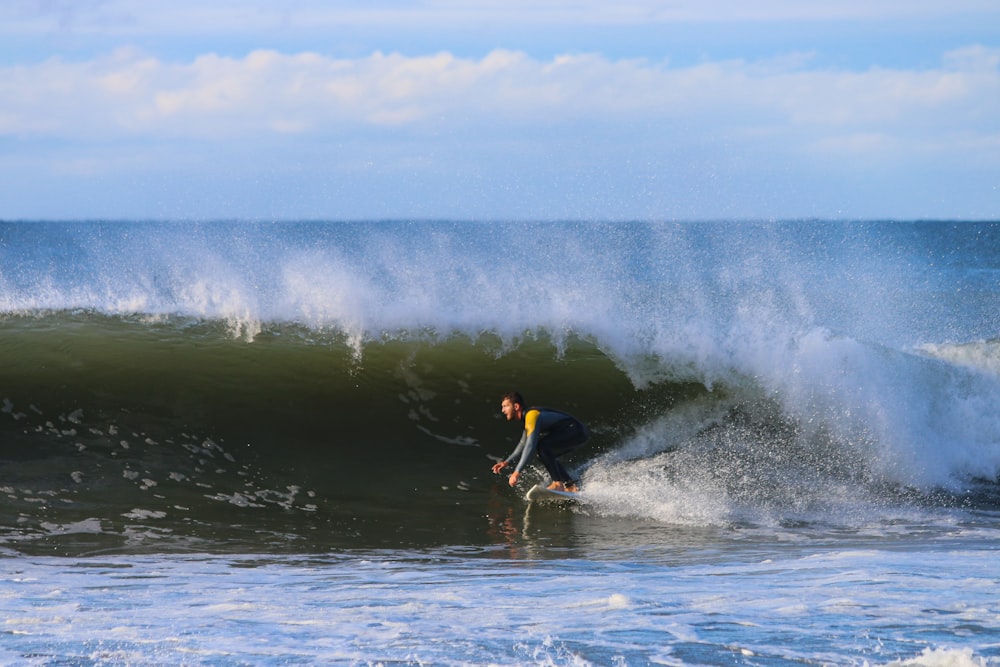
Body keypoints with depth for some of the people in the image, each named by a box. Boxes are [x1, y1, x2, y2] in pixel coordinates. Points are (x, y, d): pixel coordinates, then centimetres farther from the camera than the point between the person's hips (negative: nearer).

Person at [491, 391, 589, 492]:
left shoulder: (532, 415, -18)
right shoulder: (527, 416, 12)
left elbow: (530, 445, -27)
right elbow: (523, 443, 26)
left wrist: (517, 472, -29)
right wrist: (507, 462, 19)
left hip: (576, 431, -10)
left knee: (542, 446, -23)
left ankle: (558, 484, -20)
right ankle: (571, 485, 16)